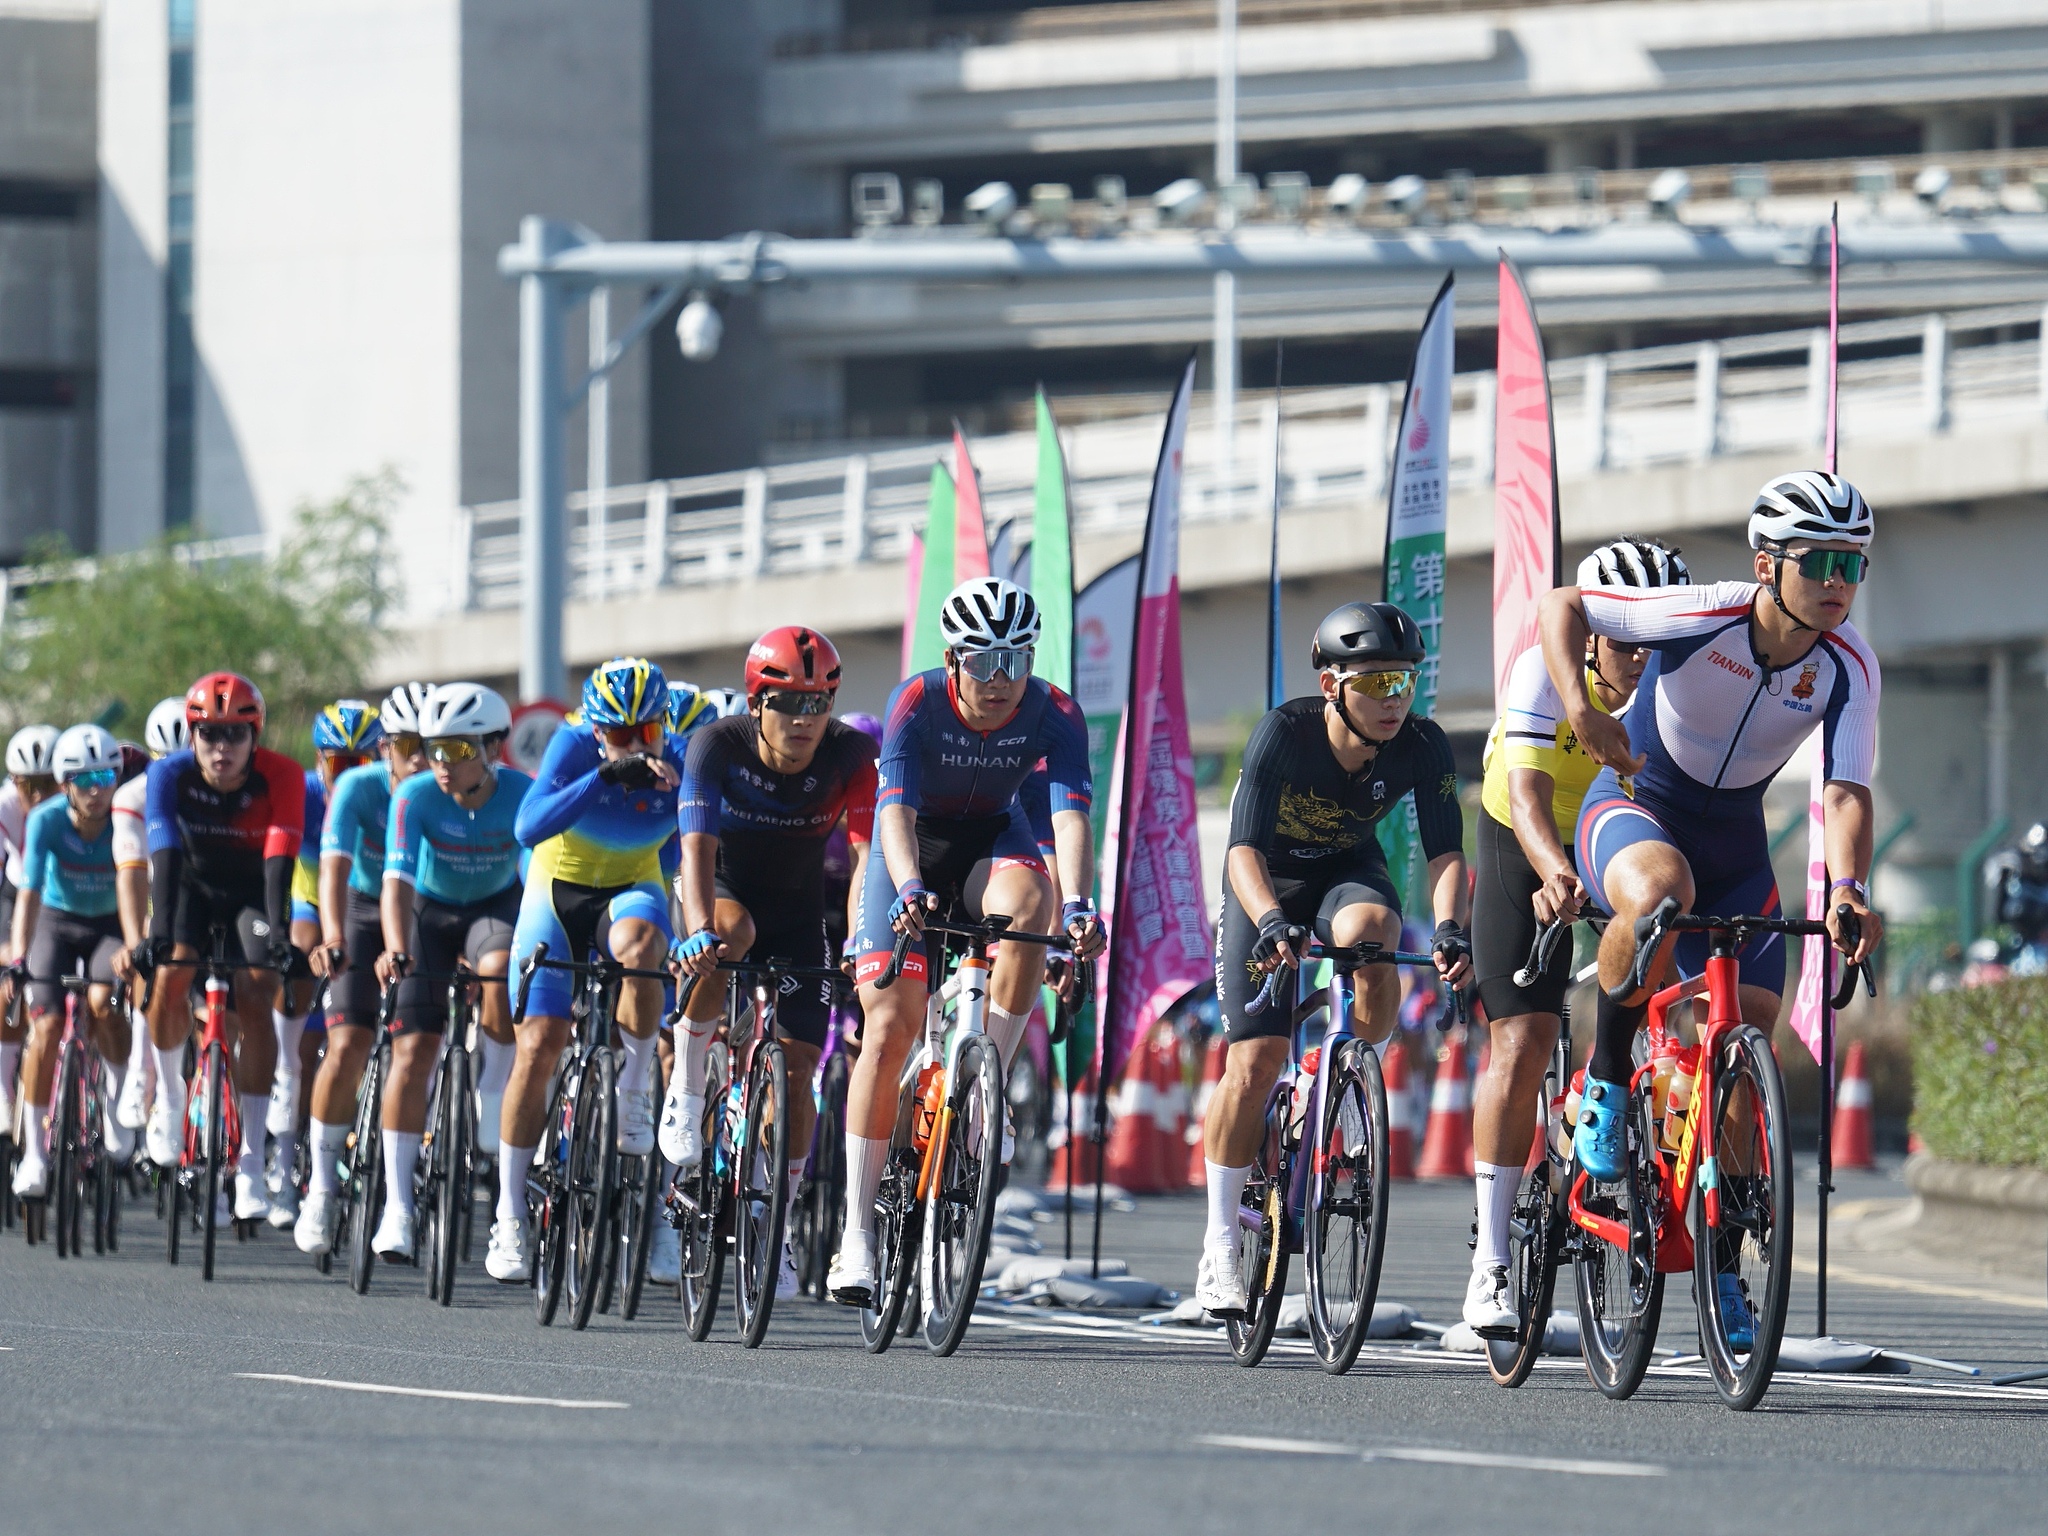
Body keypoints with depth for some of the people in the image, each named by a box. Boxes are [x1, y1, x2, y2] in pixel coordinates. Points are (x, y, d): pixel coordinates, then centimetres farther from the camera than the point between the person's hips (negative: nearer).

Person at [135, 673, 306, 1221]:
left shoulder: (281, 778, -27)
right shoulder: (170, 775, -25)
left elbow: (280, 862, -36)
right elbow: (165, 855, -35)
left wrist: (279, 934, -49)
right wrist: (158, 933, -47)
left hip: (253, 892, -1)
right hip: (193, 883, 1)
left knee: (254, 1001, -19)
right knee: (170, 978, -25)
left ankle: (251, 1165, -16)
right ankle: (169, 1095, 6)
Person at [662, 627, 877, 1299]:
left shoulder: (849, 754, -22)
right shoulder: (717, 747, -26)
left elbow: (866, 851, -26)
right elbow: (698, 847, -36)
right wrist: (699, 932, -53)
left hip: (798, 915, 2)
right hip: (722, 894, -2)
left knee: (797, 1067, -7)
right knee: (732, 932, -39)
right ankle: (687, 1085, -20)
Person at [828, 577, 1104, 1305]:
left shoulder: (1054, 714, -21)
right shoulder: (916, 703, -25)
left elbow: (1071, 815, -32)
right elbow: (894, 810, -34)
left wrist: (1076, 903, -50)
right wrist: (910, 889, -53)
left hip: (993, 842, 1)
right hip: (914, 851, -1)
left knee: (1027, 905, -36)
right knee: (889, 1026, -14)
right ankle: (857, 1233, -11)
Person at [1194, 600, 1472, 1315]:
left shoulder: (1422, 747, -22)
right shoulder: (1284, 733, -30)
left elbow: (1445, 851, -24)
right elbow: (1245, 849, -35)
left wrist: (1449, 926, -44)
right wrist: (1271, 922, -54)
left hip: (1349, 871, 2)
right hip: (1268, 878, -2)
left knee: (1370, 931, -36)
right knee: (1256, 1058, -13)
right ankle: (1220, 1247, -2)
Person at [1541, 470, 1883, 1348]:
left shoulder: (1847, 667, -18)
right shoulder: (1702, 617, -26)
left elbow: (1846, 791, -23)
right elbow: (1560, 607, -17)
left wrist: (1846, 889, -42)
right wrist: (1581, 709, -34)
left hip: (1734, 843, 4)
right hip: (1636, 806, -4)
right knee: (1660, 893, -41)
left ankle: (1723, 1267, 13)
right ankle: (1607, 1079, -17)